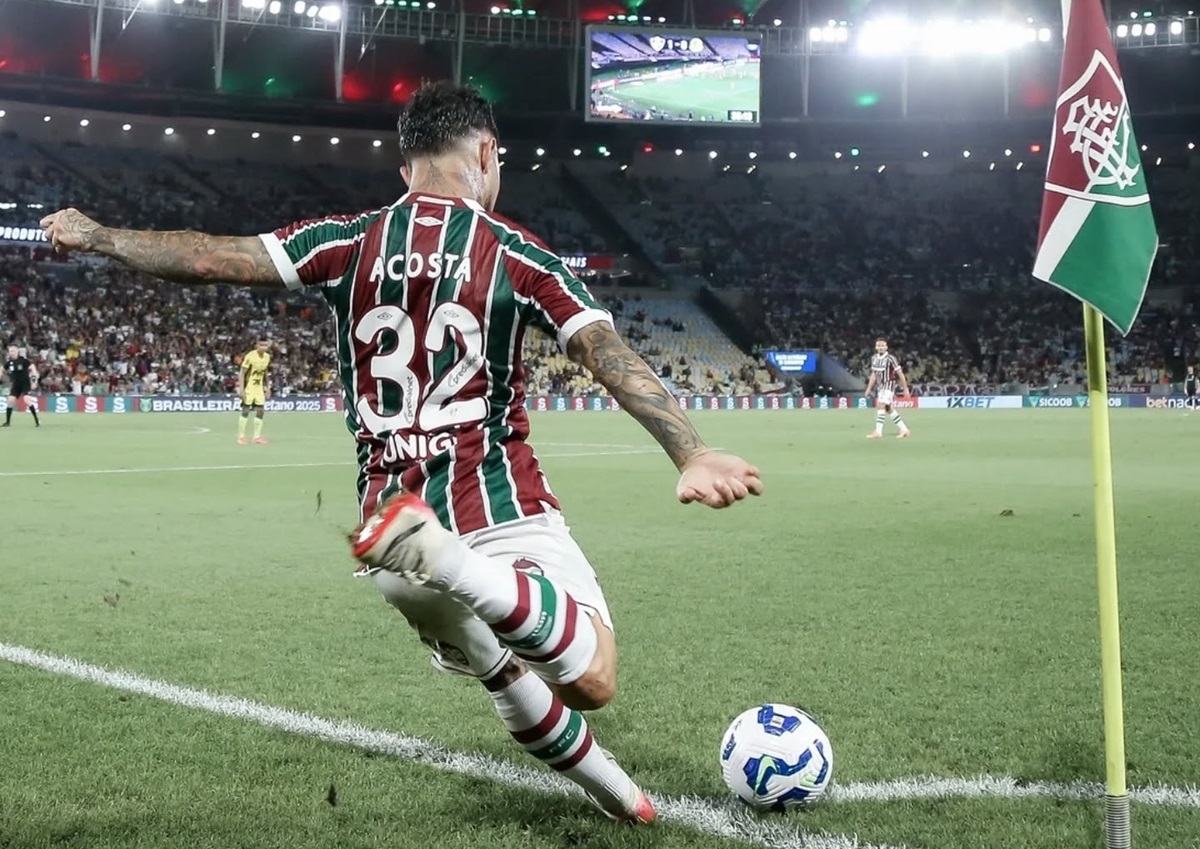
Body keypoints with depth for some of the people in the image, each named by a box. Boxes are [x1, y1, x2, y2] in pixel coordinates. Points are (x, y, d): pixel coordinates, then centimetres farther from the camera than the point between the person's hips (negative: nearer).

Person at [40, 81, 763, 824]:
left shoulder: (346, 243, 6)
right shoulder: (519, 256, 1)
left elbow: (212, 257, 8)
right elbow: (613, 359, -10)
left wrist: (97, 236, 22)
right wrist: (691, 453, -18)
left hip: (394, 514, 5)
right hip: (501, 510, -4)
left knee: (503, 675, 23)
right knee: (592, 680, -13)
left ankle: (613, 792, 32)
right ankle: (462, 572, -36)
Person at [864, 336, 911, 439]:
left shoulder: (890, 359, -15)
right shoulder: (874, 358, 6)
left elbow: (900, 374, -11)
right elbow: (874, 375, 17)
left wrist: (905, 389, -9)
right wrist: (869, 388, 15)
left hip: (889, 385, -8)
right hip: (880, 386, 8)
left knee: (880, 406, -17)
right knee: (888, 409, 11)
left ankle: (878, 432, -15)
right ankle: (905, 430, 20)